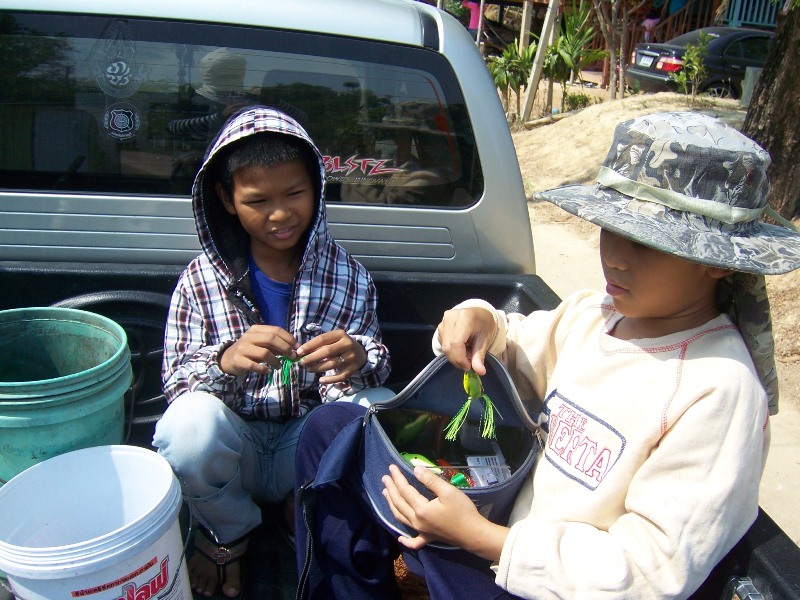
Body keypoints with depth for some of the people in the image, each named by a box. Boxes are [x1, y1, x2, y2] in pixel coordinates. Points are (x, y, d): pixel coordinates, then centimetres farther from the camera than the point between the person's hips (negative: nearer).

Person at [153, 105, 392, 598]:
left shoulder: (346, 274, -5)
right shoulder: (202, 279, -8)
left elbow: (376, 363, -8)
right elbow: (174, 378, -10)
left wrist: (357, 357, -34)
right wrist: (225, 361, -35)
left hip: (310, 444, 1)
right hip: (236, 441, 0)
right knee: (188, 423, -32)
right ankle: (227, 533, 3)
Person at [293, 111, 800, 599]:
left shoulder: (719, 389, -23)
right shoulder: (591, 311, -3)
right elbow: (522, 353, 17)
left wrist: (477, 535, -23)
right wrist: (482, 326, -8)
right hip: (510, 520, 7)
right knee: (333, 427, 0)